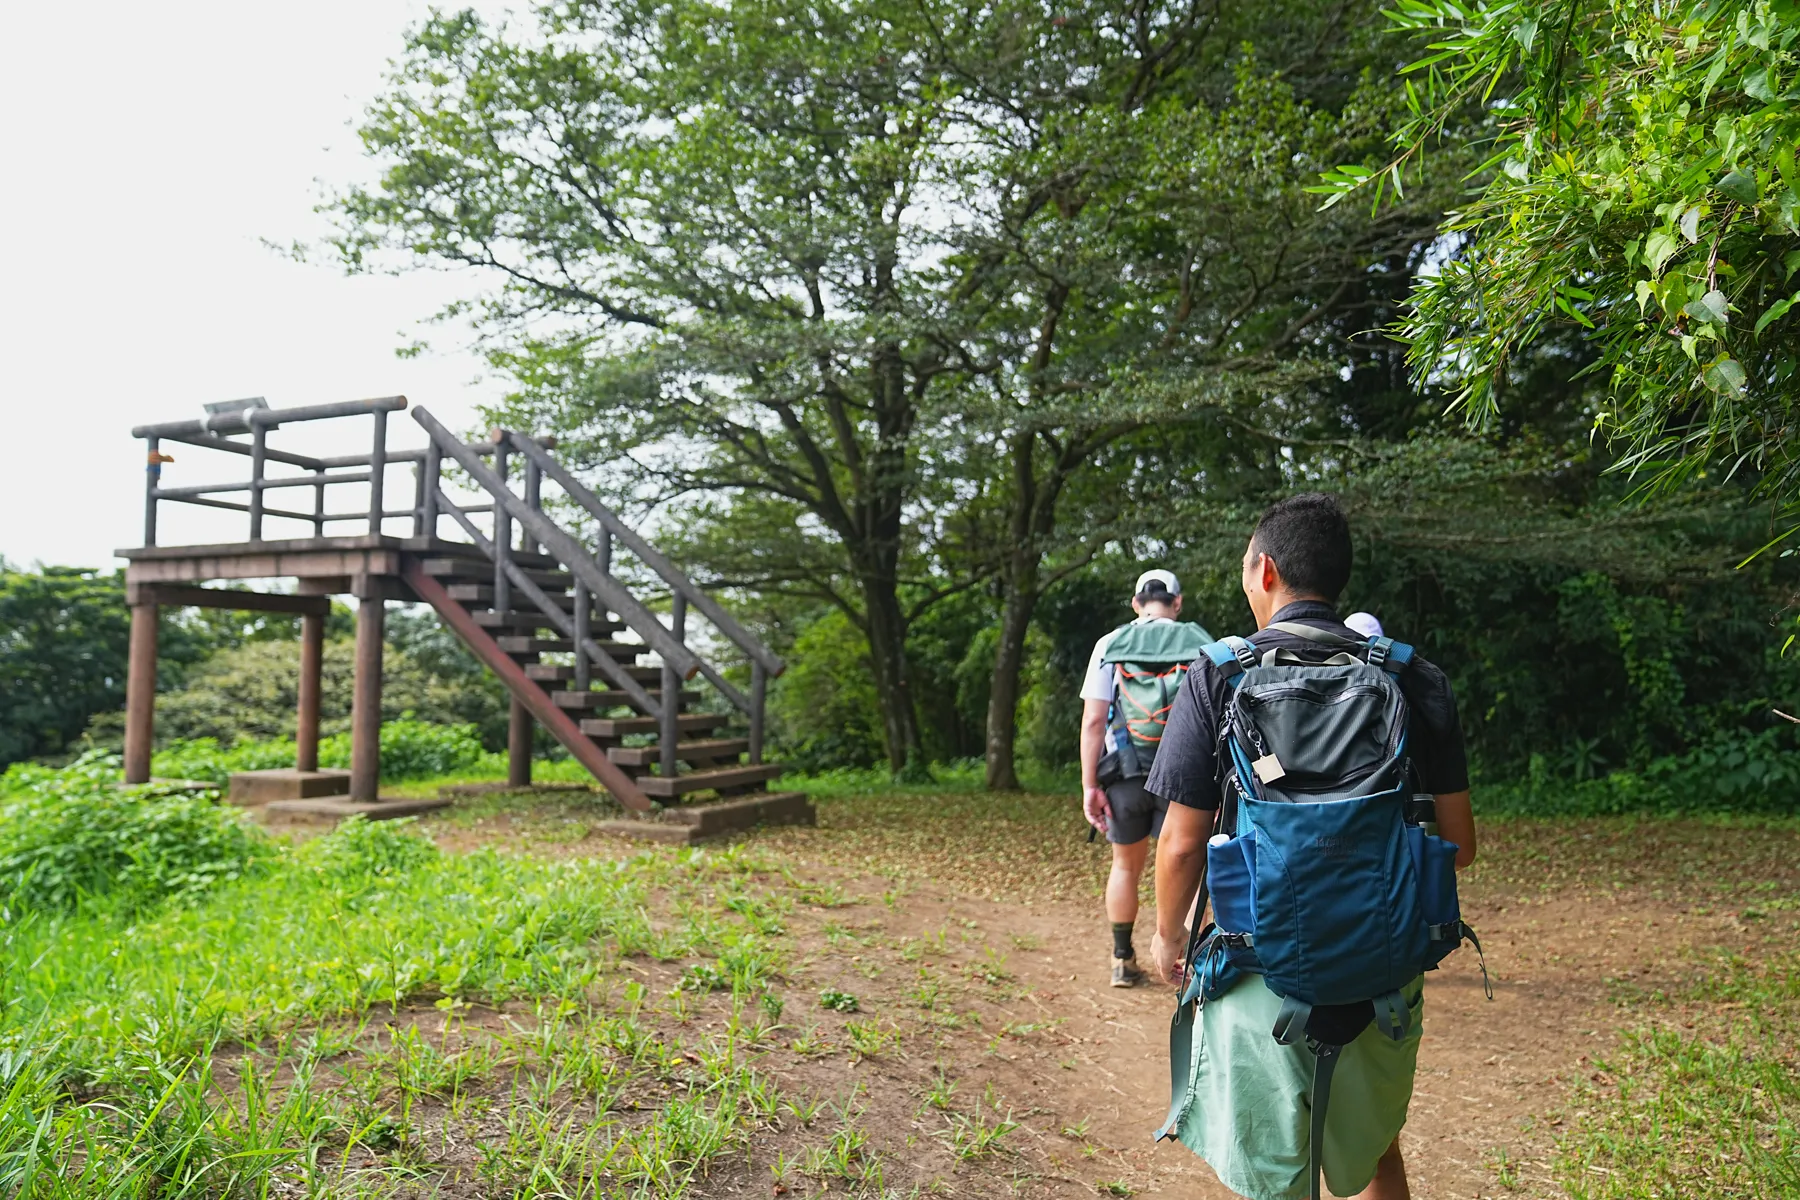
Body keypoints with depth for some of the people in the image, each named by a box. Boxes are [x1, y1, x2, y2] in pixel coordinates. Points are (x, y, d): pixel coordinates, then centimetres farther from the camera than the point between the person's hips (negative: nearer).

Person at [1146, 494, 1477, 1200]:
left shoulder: (1220, 677, -12)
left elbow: (1183, 841, -11)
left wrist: (1168, 934, 7)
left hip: (1261, 975, -3)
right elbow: (1458, 844, 1)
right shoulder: (1415, 680, -3)